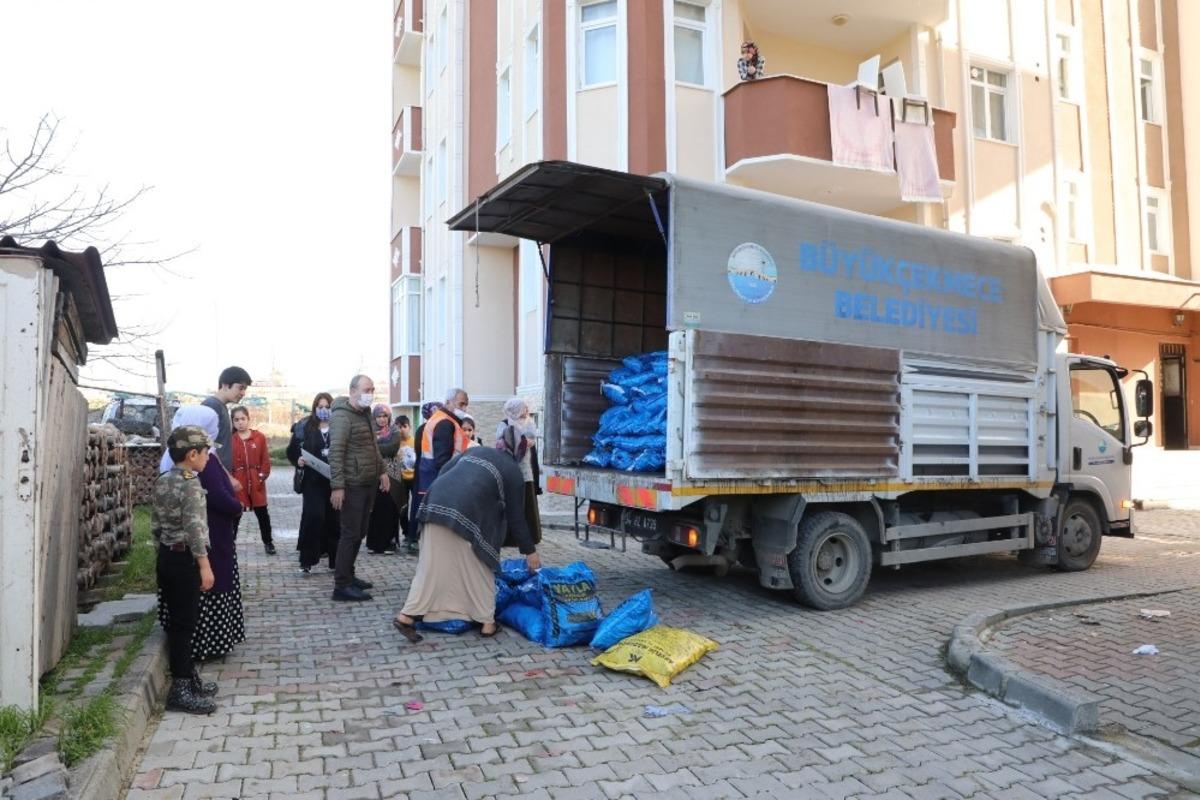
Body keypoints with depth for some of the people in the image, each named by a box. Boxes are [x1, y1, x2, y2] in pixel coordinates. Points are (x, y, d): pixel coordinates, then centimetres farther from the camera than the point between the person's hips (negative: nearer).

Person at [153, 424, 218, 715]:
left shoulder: (161, 481, 9)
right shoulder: (191, 485, -18)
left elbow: (155, 525, 14)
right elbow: (194, 528, -22)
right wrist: (205, 565, -19)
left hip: (166, 557, 9)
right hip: (185, 560, -9)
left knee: (176, 622, 15)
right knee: (183, 625, -2)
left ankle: (188, 678, 26)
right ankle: (181, 691, 5)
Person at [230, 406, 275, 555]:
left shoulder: (259, 437, 1)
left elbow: (265, 459, 2)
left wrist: (263, 475, -7)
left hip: (256, 482, 1)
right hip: (237, 482, -1)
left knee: (262, 513, 10)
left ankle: (268, 542, 23)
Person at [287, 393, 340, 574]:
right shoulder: (304, 427, 3)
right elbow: (292, 450, 8)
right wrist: (298, 460, -11)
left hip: (335, 481, 1)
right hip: (313, 481, -1)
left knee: (334, 519, 7)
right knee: (313, 516, -11)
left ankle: (336, 559, 19)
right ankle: (307, 561, 0)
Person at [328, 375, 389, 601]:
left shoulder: (366, 413, 15)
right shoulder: (342, 416, -14)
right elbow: (335, 453, -20)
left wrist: (382, 470, 19)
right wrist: (337, 486, -24)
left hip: (369, 484, 9)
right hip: (352, 486, -9)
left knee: (360, 532, 14)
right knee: (350, 534, -5)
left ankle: (348, 575, 26)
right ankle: (341, 586, 1)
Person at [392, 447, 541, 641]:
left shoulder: (476, 450, 29)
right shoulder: (513, 472, 16)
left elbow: (443, 472, 20)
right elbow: (515, 517, 17)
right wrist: (529, 551, 26)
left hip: (437, 500, 5)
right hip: (467, 511, -5)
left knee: (432, 565, 11)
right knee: (478, 568, 12)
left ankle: (406, 616, 10)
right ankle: (487, 621, 20)